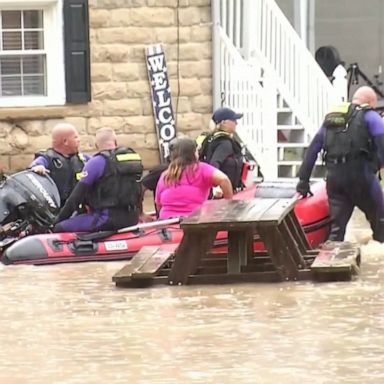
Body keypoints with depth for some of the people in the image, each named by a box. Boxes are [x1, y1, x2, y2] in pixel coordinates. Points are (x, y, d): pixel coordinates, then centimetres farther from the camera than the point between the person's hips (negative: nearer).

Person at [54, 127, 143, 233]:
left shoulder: (97, 162, -7)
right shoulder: (134, 158, 11)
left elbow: (77, 195, -4)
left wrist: (59, 219, 5)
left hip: (108, 220, -7)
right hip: (132, 219, 7)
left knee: (59, 228, -5)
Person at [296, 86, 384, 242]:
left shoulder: (330, 118, 24)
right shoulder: (369, 116, 7)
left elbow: (312, 149, 21)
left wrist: (303, 179, 22)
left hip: (333, 176, 5)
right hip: (359, 175, -5)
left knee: (336, 228, 8)